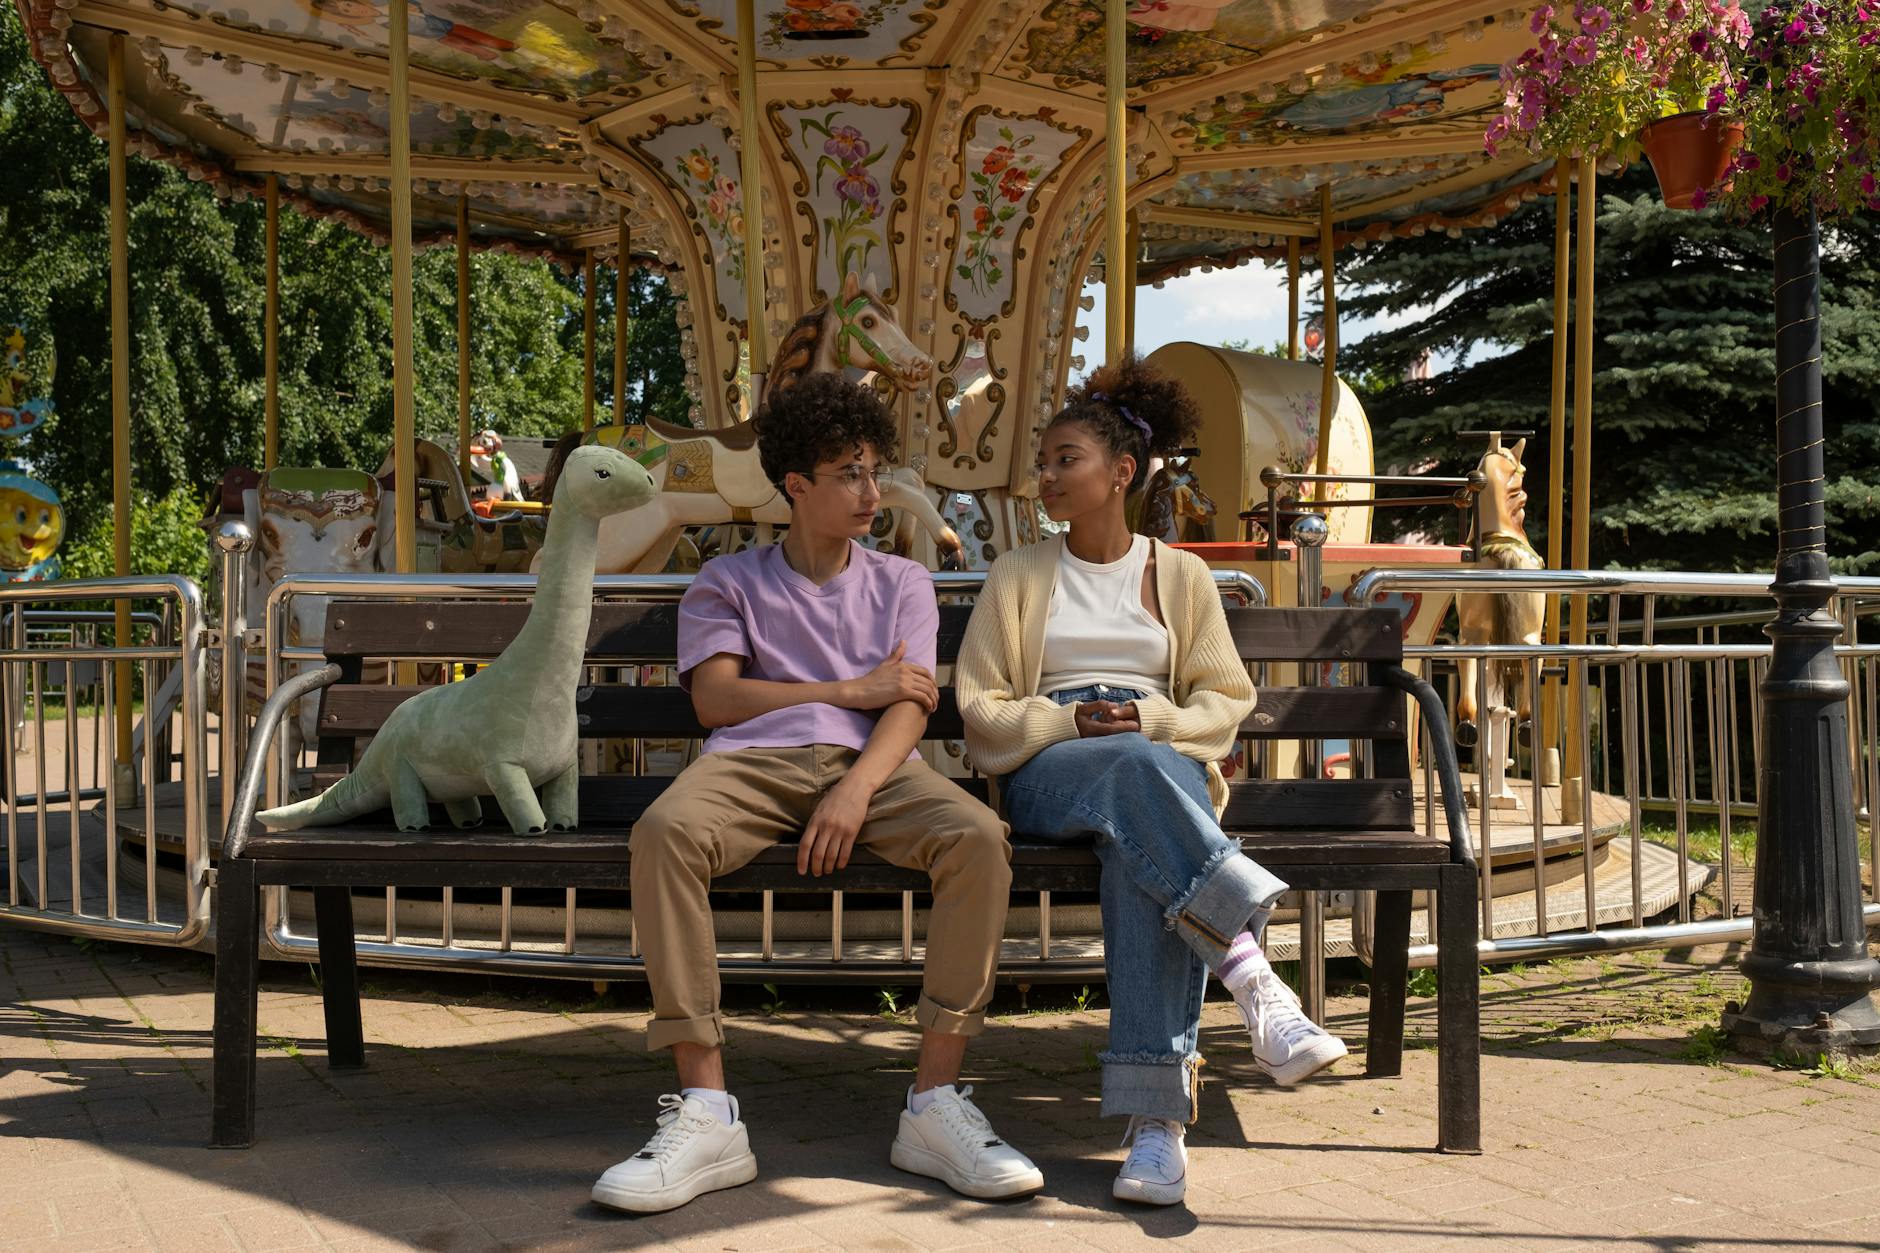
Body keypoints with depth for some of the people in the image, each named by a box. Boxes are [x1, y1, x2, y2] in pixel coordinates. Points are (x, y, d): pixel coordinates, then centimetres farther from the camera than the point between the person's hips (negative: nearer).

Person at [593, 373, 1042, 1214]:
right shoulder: (729, 583, 20)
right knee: (664, 831, -35)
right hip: (755, 762, -1)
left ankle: (935, 1103, -25)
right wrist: (851, 690, 1)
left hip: (869, 764, 1)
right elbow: (716, 700, 4)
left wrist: (856, 790, -14)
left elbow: (909, 707, 7)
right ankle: (706, 1112, -32)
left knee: (980, 837, -31)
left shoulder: (901, 583, 23)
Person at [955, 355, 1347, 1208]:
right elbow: (980, 711, 9)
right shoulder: (1018, 577, 18)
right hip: (1046, 773, 0)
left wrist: (1148, 719, -9)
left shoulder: (1182, 577, 18)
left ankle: (1156, 1113, -45)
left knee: (1139, 853, -38)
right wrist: (1072, 721, -9)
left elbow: (1226, 700, 12)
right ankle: (1257, 985, -52)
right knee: (1137, 771, -39)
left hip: (1167, 763, 0)